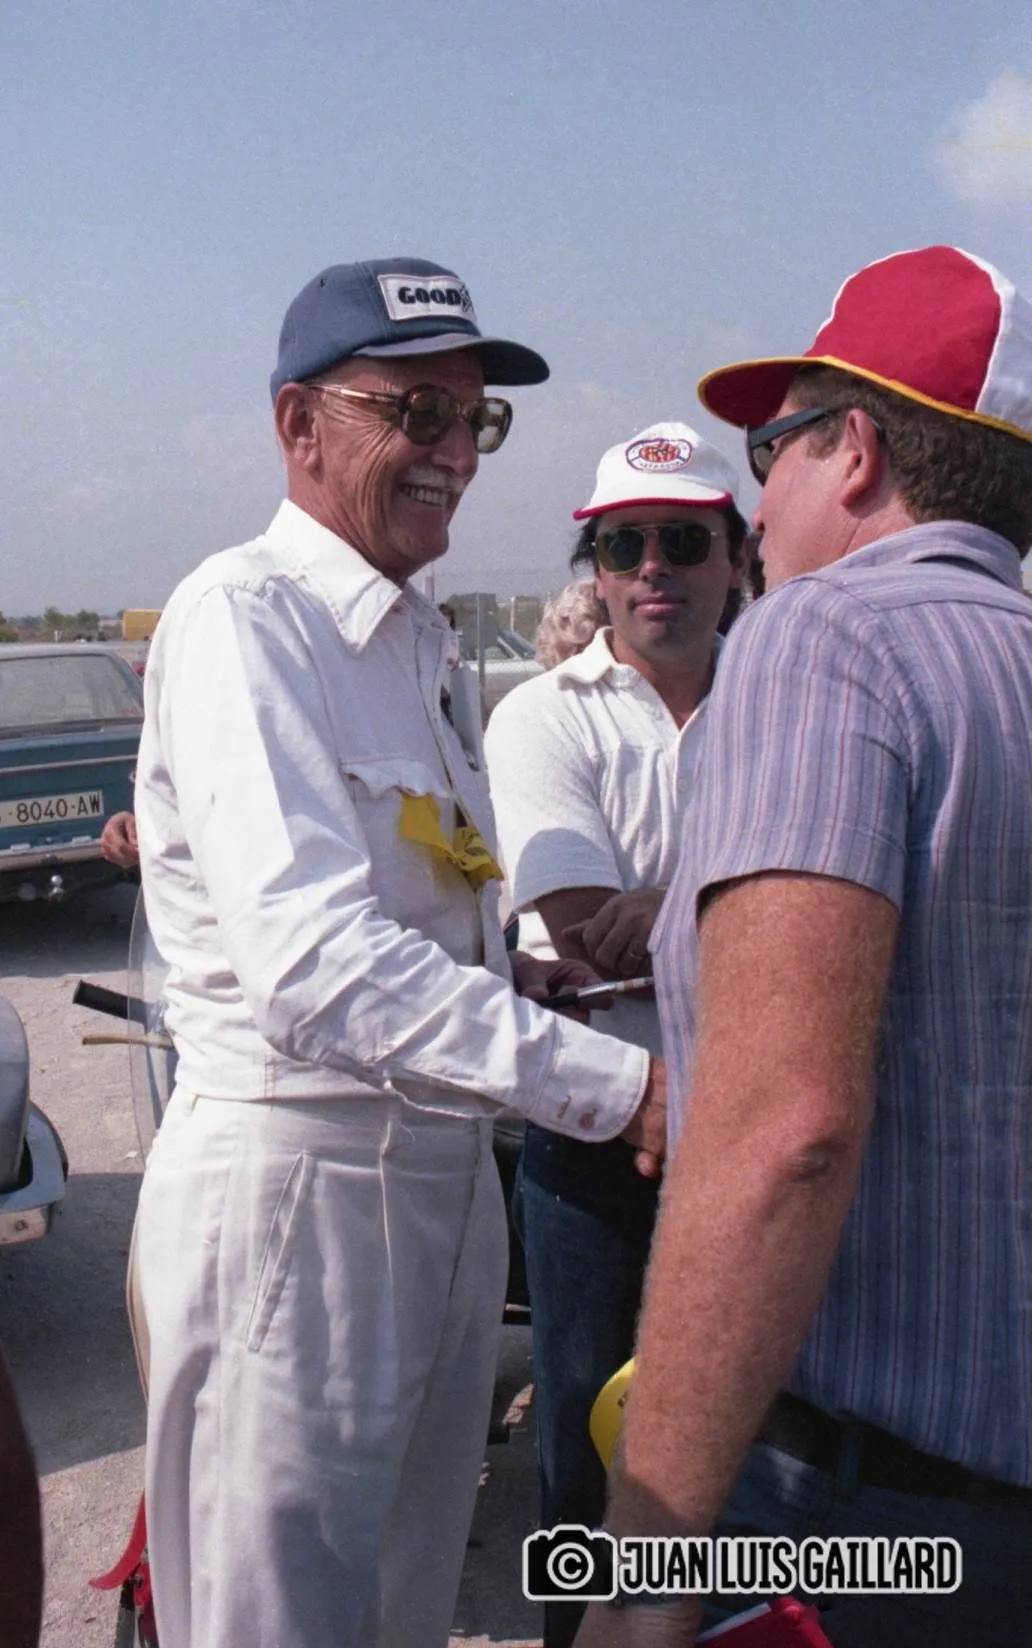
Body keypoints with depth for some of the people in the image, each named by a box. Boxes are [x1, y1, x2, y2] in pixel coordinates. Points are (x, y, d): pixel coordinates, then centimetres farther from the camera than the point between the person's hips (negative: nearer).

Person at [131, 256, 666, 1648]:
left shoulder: (427, 648, 14)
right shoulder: (244, 619, -15)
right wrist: (620, 1085, -29)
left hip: (447, 1176, 9)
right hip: (293, 1179, -8)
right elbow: (315, 968, -28)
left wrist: (532, 974, -1)